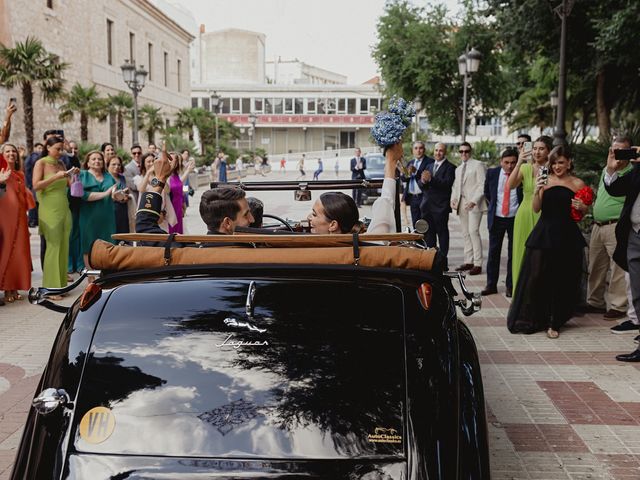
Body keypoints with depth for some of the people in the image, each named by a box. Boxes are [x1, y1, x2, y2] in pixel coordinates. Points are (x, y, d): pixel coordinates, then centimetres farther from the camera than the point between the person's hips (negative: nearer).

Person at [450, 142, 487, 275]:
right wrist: (453, 199, 2)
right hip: (461, 203, 7)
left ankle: (477, 264, -11)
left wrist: (473, 201, -18)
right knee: (465, 233, 7)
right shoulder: (458, 169, 21)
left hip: (474, 203, -7)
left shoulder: (478, 165, -1)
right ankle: (468, 262, 12)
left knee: (473, 231, -13)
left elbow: (482, 185, -9)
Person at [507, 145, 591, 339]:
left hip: (567, 237, 0)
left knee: (562, 281, 5)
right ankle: (529, 319, 13)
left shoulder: (578, 184, 3)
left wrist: (581, 207, -10)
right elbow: (536, 208, -2)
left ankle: (553, 323, 16)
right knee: (535, 277, 0)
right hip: (543, 235, 0)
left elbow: (582, 214, 12)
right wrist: (536, 190, -17)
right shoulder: (545, 181, 3)